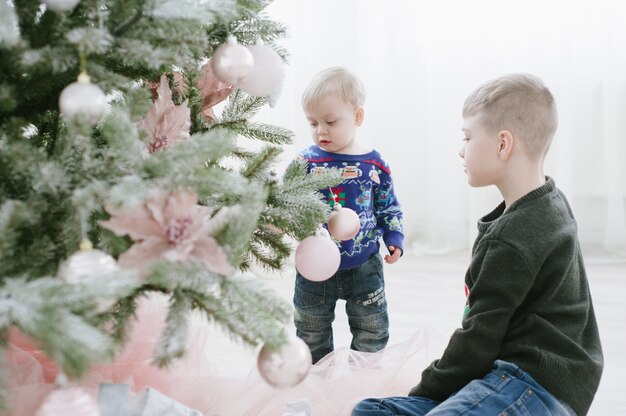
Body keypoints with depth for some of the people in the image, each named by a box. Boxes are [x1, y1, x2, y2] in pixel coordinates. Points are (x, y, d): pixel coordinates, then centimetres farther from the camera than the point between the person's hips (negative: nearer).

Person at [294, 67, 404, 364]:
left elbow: (389, 208, 5)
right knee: (311, 336, 16)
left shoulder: (374, 164, -5)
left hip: (363, 267, 0)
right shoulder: (305, 161, -9)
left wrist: (394, 239, -5)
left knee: (372, 335, 14)